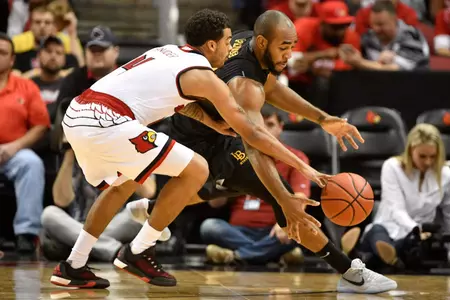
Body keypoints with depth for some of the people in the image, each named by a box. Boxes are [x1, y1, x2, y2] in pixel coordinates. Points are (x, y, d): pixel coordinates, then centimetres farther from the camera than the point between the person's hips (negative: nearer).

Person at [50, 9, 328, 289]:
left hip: (76, 116, 9)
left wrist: (213, 122, 35)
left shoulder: (169, 52, 25)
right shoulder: (204, 76, 2)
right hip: (106, 122, -9)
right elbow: (252, 132, 4)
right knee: (196, 170, 0)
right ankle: (137, 253, 6)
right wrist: (304, 167, 8)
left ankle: (73, 267, 27)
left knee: (124, 183, 33)